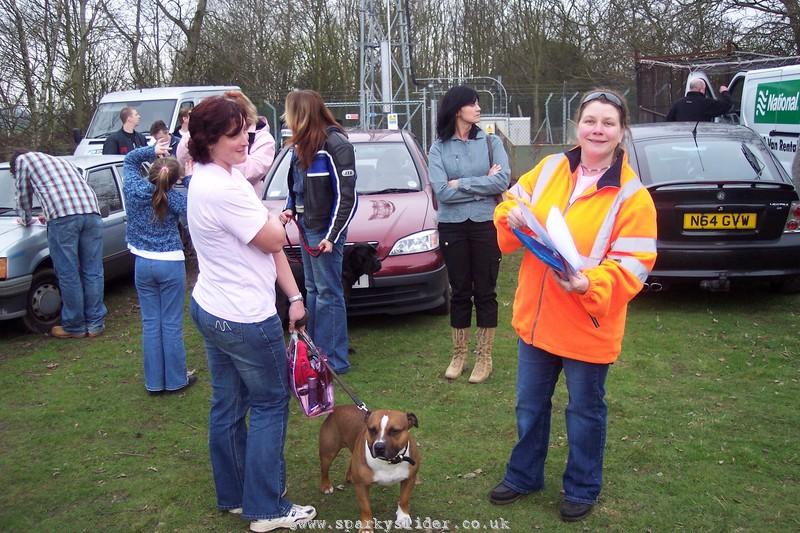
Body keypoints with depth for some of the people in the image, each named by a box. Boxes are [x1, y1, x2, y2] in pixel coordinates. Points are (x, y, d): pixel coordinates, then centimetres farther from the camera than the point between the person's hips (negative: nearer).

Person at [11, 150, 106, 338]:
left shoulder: (22, 159, 23)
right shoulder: (61, 160, 39)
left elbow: (24, 197, 27)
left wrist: (26, 220, 45)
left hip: (63, 216, -5)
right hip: (91, 212, 6)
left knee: (69, 275, 2)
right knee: (93, 272, 9)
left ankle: (74, 327, 10)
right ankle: (95, 323, 14)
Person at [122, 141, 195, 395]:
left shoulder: (133, 189, -2)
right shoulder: (172, 197, -13)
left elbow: (130, 159, 15)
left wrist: (151, 151, -1)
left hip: (143, 264, 4)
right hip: (171, 264, -3)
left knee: (150, 323, 10)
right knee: (172, 324, 4)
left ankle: (154, 382, 15)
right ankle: (175, 380, 13)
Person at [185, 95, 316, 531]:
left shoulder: (218, 177, 8)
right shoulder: (223, 189, -25)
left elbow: (270, 242, 6)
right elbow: (273, 240, -16)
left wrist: (293, 296, 7)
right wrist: (278, 220, 6)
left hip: (211, 310, 10)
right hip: (244, 319, -10)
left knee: (227, 405, 18)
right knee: (270, 405, 6)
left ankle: (233, 496, 34)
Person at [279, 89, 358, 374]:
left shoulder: (335, 144, -16)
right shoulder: (303, 145, 11)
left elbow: (346, 196, -17)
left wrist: (331, 236, -20)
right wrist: (290, 209, 4)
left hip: (325, 229, -9)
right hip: (307, 227, 9)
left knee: (328, 294, -3)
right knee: (312, 290, 15)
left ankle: (335, 360, 5)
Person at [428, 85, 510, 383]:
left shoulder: (491, 142, 2)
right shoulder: (439, 149, 1)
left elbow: (503, 181, -13)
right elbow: (442, 191, -12)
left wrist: (461, 184, -12)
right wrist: (483, 184, -10)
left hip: (486, 224, 0)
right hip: (452, 227, 1)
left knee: (485, 291, 6)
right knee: (460, 291, 10)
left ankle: (484, 357, 18)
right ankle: (458, 355, 24)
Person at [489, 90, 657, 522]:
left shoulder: (632, 195, -12)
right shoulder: (550, 168, 1)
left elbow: (633, 265, -15)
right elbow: (510, 204, 10)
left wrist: (590, 284, -31)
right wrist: (512, 215, -14)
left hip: (587, 324, -4)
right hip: (535, 317, 4)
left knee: (585, 412, 14)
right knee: (530, 405, 20)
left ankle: (582, 490, 37)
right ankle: (523, 476, 42)